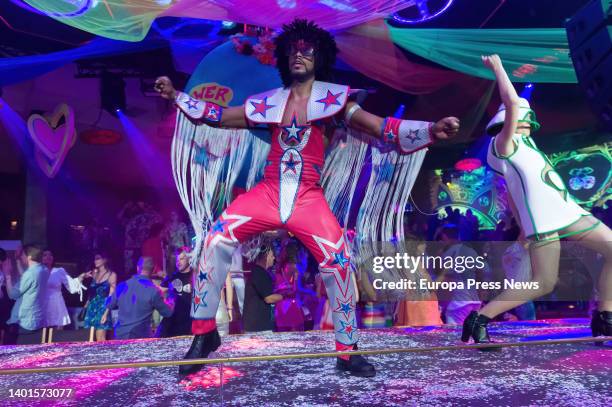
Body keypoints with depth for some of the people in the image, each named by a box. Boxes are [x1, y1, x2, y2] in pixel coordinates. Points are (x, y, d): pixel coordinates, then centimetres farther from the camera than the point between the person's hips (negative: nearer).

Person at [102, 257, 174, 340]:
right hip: (140, 337, -5)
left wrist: (106, 314, 41)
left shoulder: (123, 286, 0)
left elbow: (110, 304, 18)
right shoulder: (154, 291, -14)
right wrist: (171, 298, 16)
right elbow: (167, 312, -4)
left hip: (120, 334, 5)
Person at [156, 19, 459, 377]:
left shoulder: (333, 98, 2)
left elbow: (382, 128, -5)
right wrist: (176, 95, 16)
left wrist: (430, 131, -19)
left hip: (308, 198, -2)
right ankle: (204, 333, 5)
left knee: (338, 261, -16)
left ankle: (348, 352, 6)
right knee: (217, 240, -13)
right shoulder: (270, 101, 9)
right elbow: (219, 116, 17)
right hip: (268, 193, 3)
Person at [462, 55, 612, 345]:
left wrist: (523, 228, 22)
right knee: (544, 284, -10)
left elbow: (511, 194, 25)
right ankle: (478, 319, -4)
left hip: (568, 212, 9)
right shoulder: (504, 143, -2)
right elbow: (511, 102, -17)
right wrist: (497, 66, -5)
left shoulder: (523, 146, 24)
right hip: (542, 221, -9)